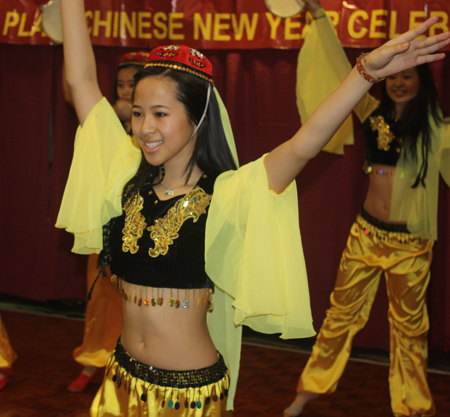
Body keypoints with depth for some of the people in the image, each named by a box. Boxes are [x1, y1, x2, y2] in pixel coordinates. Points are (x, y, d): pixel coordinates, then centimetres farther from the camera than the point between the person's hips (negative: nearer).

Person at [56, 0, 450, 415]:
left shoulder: (225, 195, -13)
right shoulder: (127, 177, -1)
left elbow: (302, 146, -27)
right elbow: (81, 79, 2)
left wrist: (368, 70, -37)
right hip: (123, 377, 4)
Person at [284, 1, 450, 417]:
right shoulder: (373, 113, 2)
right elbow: (341, 68, 4)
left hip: (411, 243, -2)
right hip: (366, 233, 2)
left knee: (409, 326, 10)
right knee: (342, 314, 11)